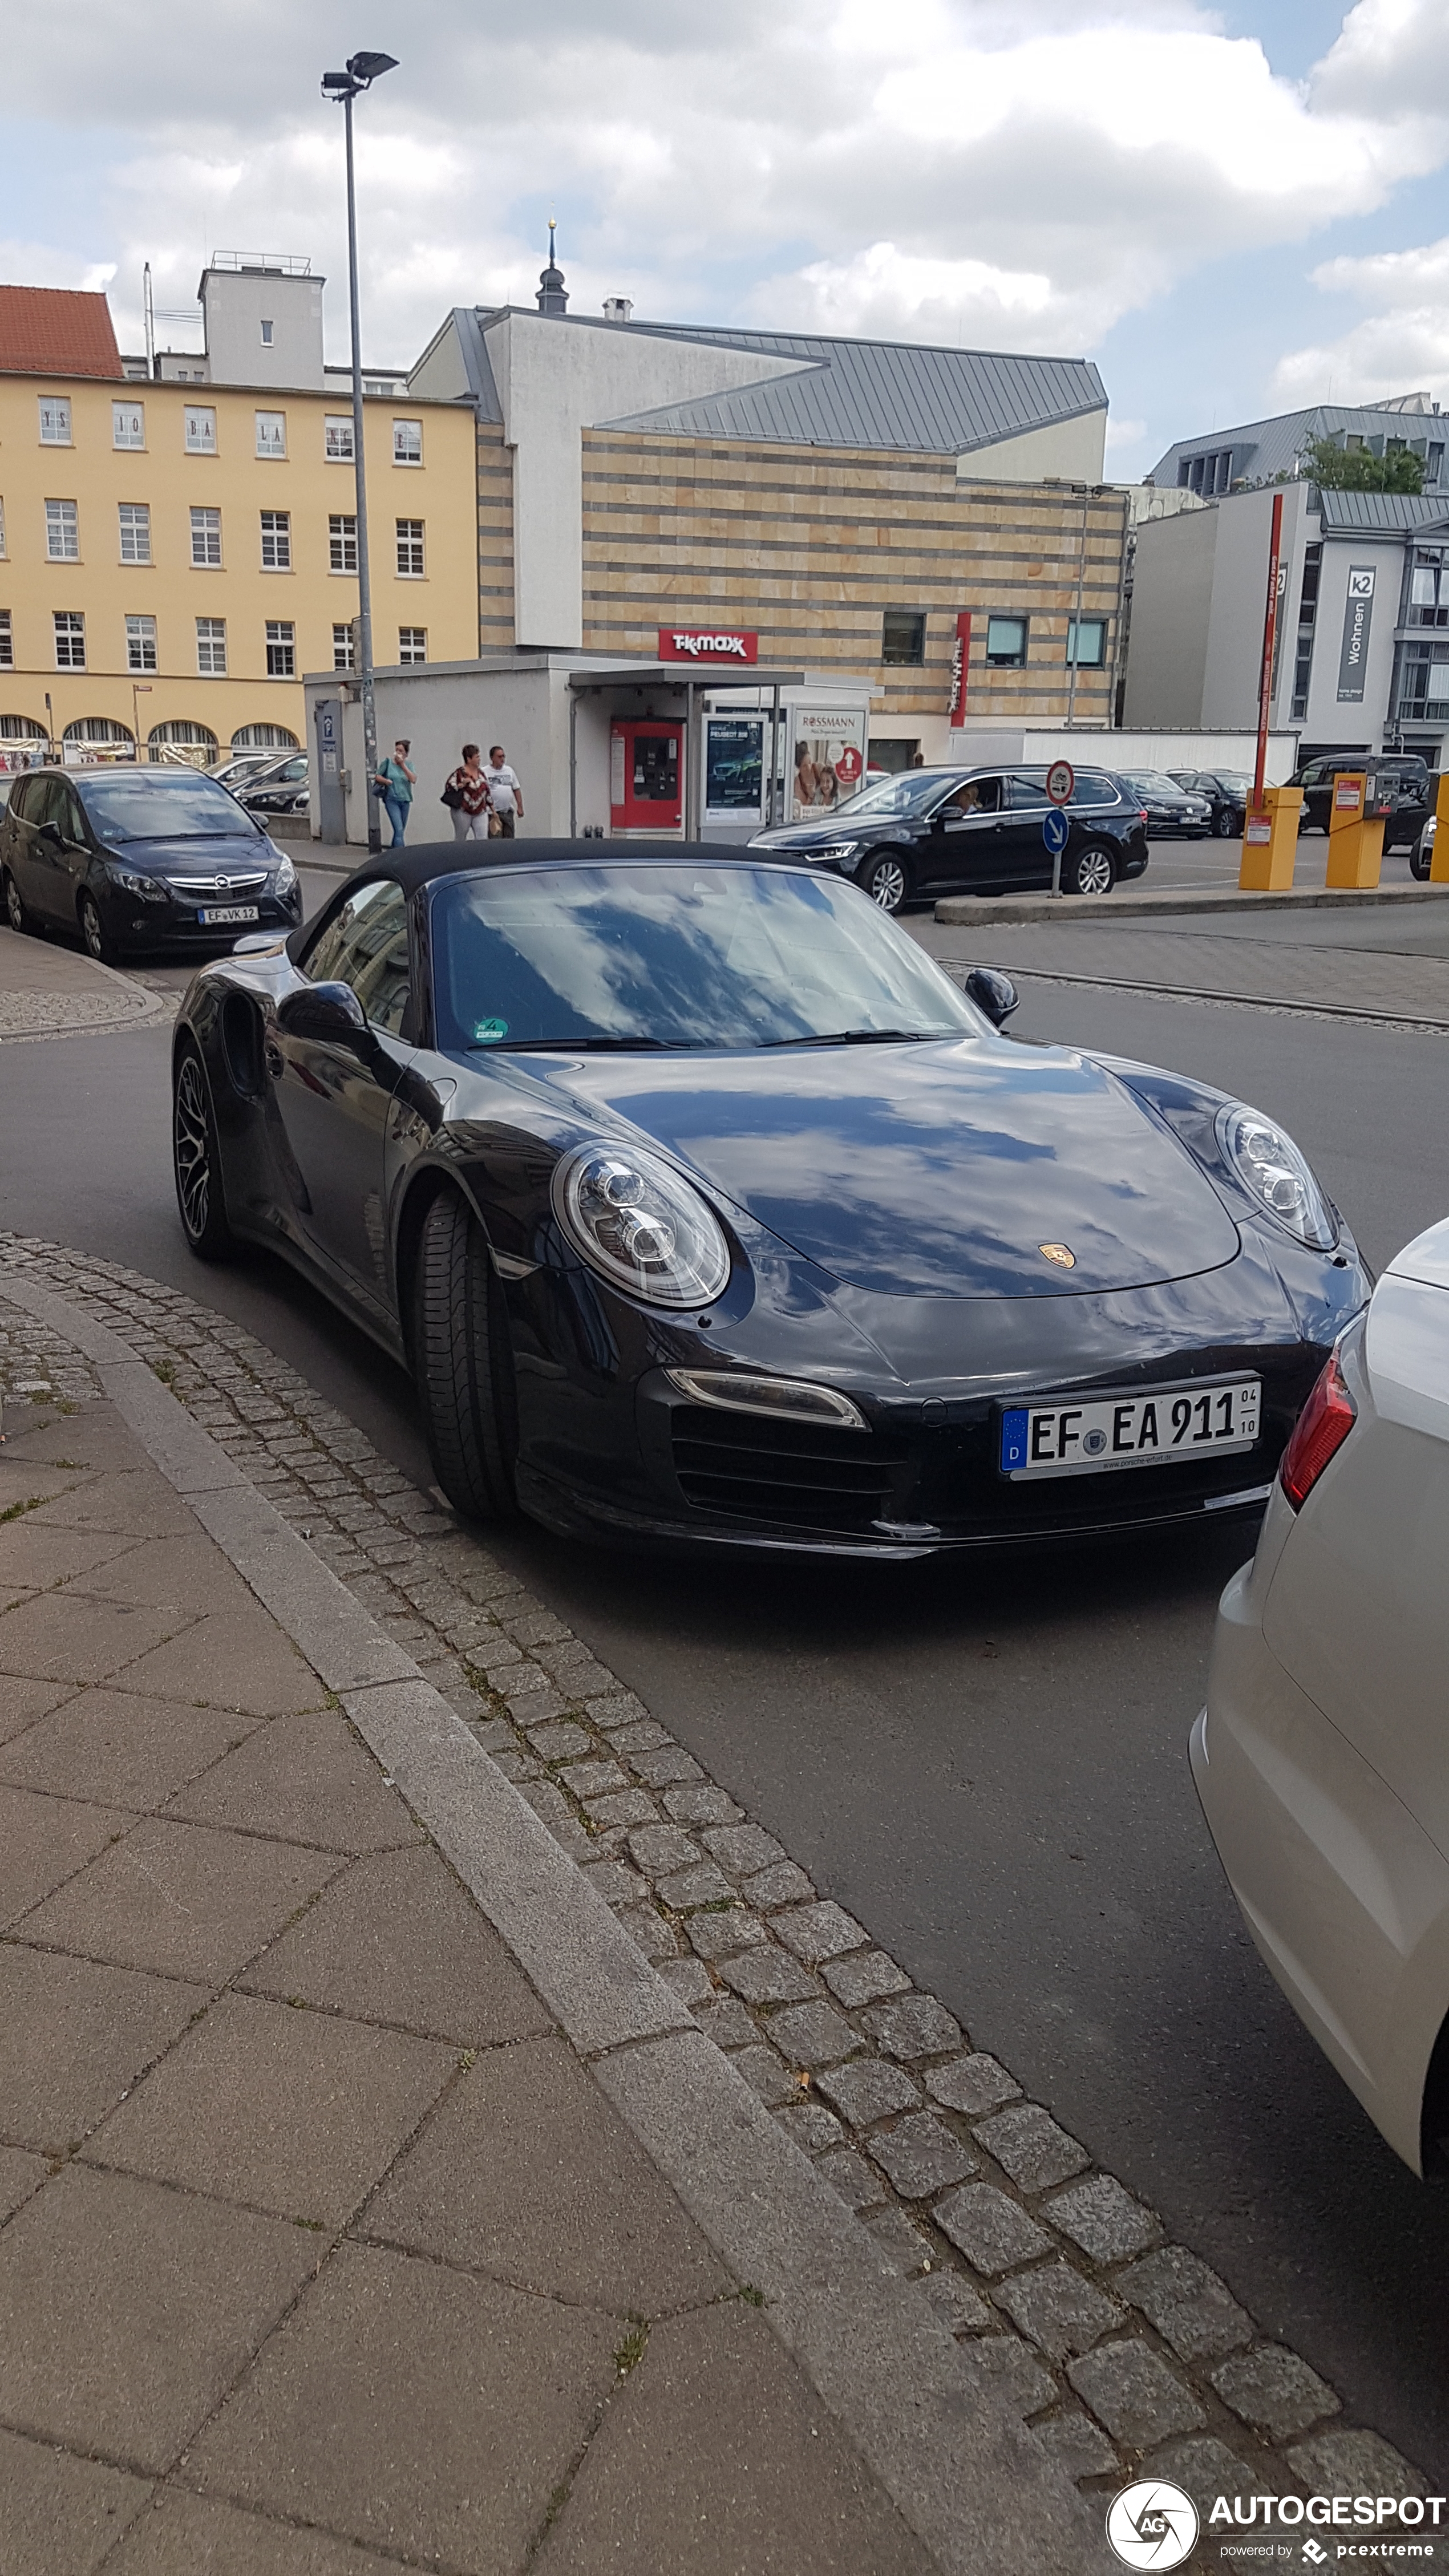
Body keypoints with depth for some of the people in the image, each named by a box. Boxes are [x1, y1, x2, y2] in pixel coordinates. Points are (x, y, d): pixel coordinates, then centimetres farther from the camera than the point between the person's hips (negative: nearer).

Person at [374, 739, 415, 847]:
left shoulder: (408, 765, 7)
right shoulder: (388, 763, 1)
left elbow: (413, 780, -8)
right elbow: (378, 776, 7)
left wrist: (402, 765, -11)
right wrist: (385, 781, -15)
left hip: (405, 801, 4)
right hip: (392, 800, -4)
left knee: (401, 831, 11)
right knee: (399, 829, -17)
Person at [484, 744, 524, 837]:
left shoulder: (509, 771, 12)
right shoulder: (485, 773, -3)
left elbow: (517, 790, 16)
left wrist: (520, 807, 11)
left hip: (508, 811, 5)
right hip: (493, 812, -4)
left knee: (509, 839, 6)